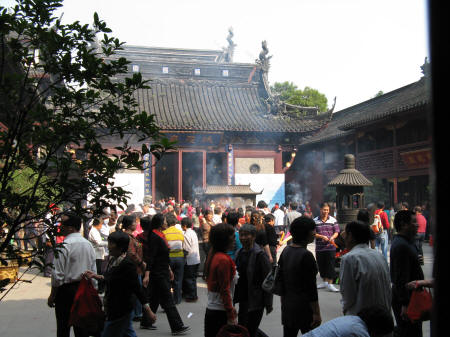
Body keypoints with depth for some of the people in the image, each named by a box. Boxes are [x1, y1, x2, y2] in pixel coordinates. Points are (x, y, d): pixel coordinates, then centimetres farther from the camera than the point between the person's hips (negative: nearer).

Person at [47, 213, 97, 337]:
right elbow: (93, 271, 9)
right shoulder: (88, 244, 4)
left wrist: (52, 295, -5)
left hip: (66, 290, -6)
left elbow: (58, 275, -15)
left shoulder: (64, 246, -16)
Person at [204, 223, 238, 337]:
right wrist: (231, 316, -15)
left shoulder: (212, 255, 8)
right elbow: (225, 290, -19)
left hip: (211, 309, 9)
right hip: (220, 312, -9)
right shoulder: (223, 260, -18)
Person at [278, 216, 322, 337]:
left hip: (287, 305, 8)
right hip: (304, 307, -8)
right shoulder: (306, 256, -18)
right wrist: (316, 313, -12)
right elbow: (311, 287, -18)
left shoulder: (285, 251, 4)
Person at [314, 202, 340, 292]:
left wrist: (332, 237, -16)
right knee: (321, 265, 11)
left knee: (330, 265, -3)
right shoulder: (315, 221, 1)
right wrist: (321, 236, -15)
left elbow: (336, 232, 3)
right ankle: (325, 282, 27)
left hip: (330, 247, -1)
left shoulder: (333, 220, 2)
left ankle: (330, 284, 3)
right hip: (319, 247, 2)